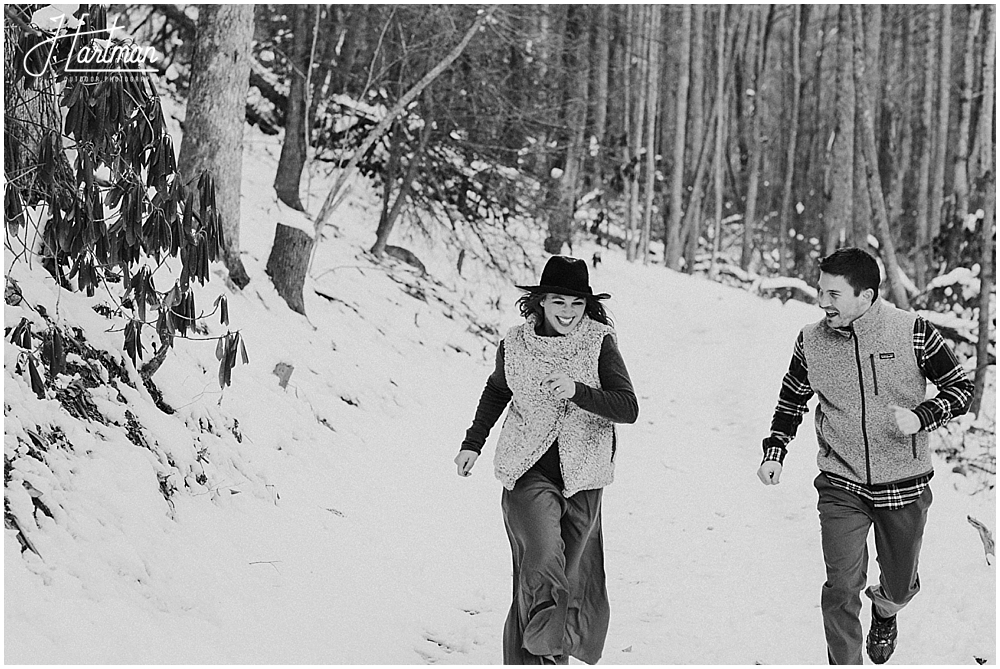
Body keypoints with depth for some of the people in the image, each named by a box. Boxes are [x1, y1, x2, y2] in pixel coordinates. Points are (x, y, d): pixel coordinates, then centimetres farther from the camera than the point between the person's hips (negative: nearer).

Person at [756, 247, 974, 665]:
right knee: (842, 586, -12)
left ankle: (884, 612, 52)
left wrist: (921, 417, -20)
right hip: (841, 488, 0)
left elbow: (961, 388, -3)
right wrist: (774, 453, 0)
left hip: (904, 486, 0)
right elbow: (791, 402, 13)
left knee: (900, 585, 16)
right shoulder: (811, 342, -4)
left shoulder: (912, 332, -11)